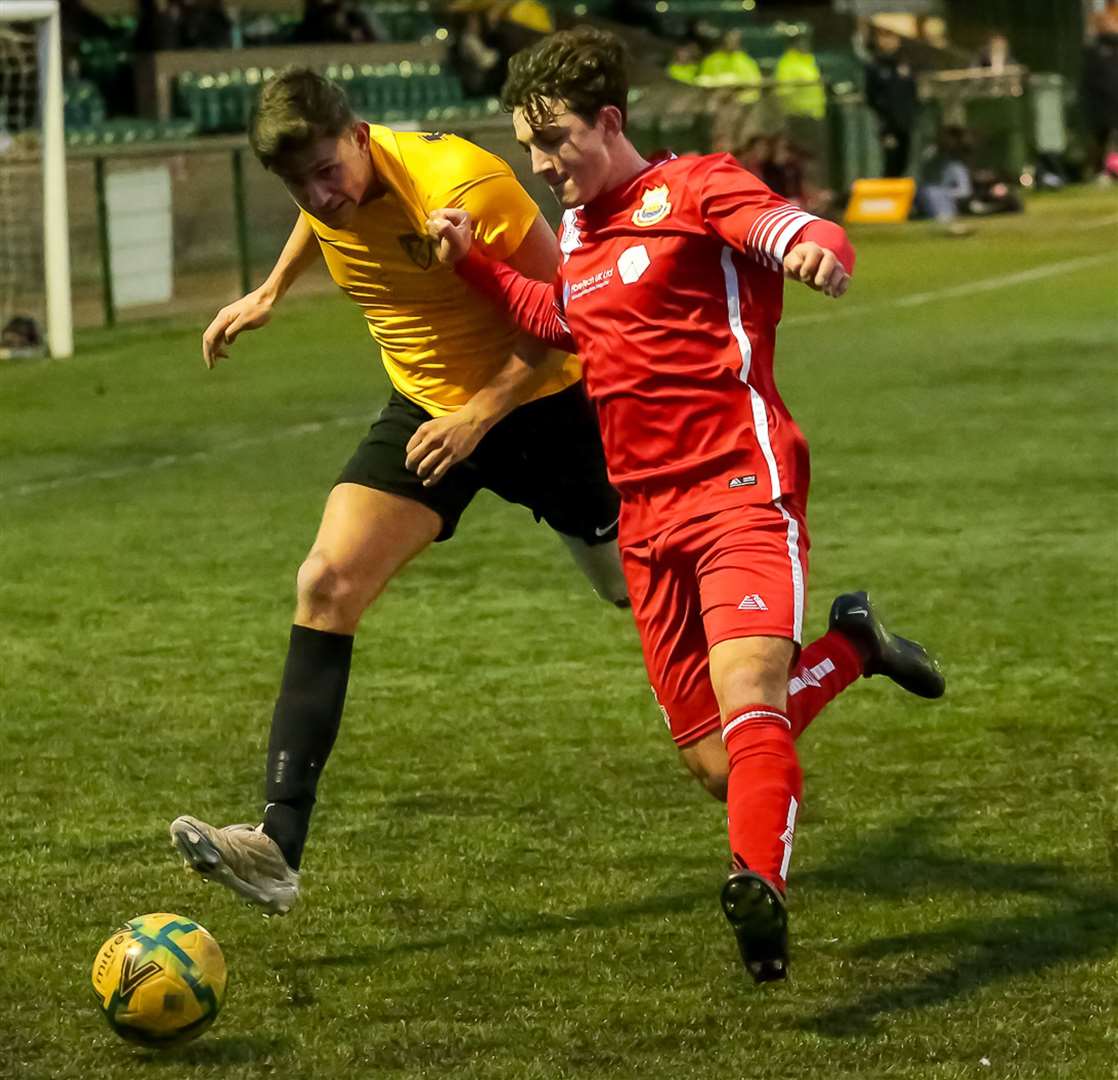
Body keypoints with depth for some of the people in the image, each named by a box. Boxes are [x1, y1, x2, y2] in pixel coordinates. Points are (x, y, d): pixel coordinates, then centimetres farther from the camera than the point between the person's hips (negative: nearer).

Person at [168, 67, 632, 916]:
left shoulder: (462, 186, -30)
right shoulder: (330, 189, -10)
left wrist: (482, 411, -25)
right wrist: (271, 292, 24)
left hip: (537, 402, -5)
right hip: (427, 408, 5)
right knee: (327, 584, -14)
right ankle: (278, 845, -20)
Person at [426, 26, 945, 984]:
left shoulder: (696, 189, -4)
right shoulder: (576, 235, 17)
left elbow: (795, 229, -22)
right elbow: (559, 321, 37)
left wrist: (815, 248, -46)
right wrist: (475, 266, 22)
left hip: (741, 485, -7)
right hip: (649, 517, 7)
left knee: (747, 697, -29)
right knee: (719, 767, 4)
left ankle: (762, 888, -43)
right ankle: (851, 647, 26)